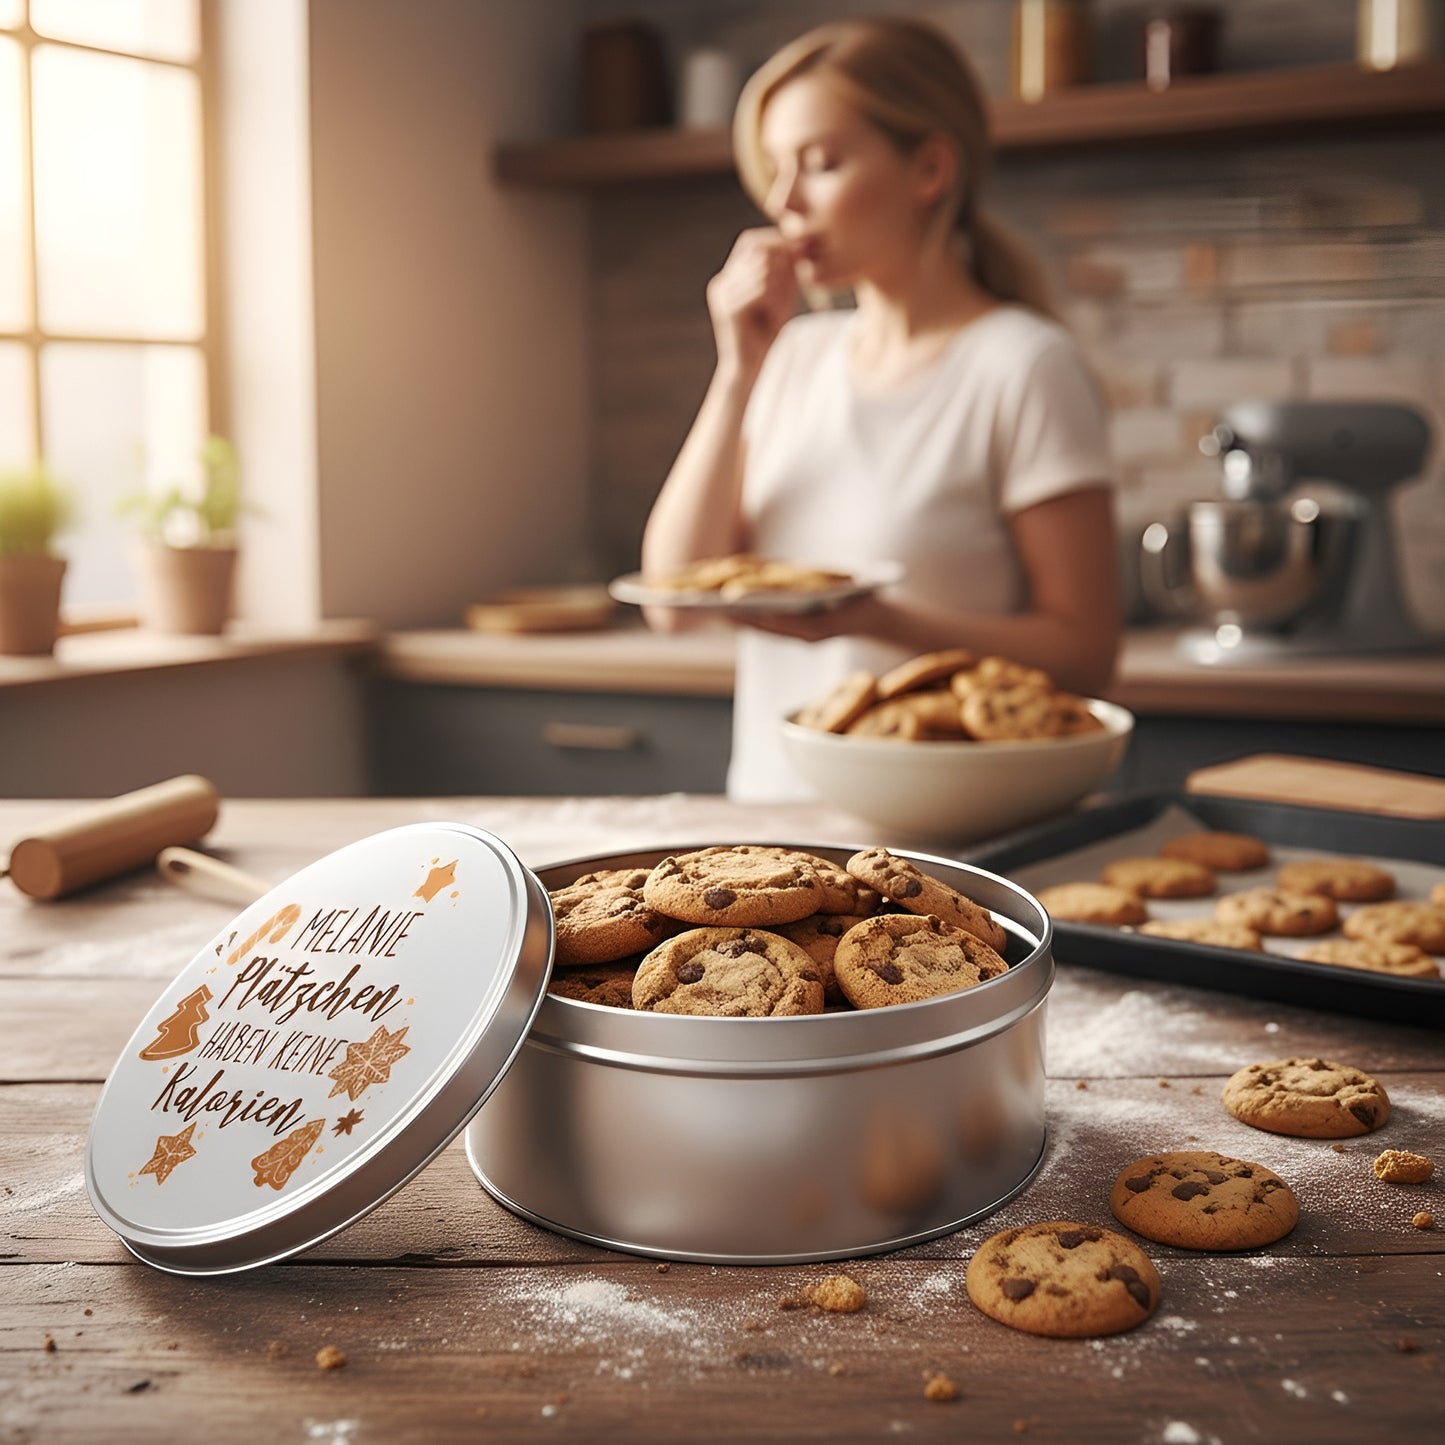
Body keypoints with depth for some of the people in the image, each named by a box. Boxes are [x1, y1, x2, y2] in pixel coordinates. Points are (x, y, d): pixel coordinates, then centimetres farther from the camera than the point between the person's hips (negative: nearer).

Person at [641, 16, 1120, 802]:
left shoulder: (1023, 366, -6)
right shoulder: (798, 355, 11)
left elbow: (1083, 650, -7)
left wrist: (875, 620, -20)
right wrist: (738, 372, -3)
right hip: (769, 808, 4)